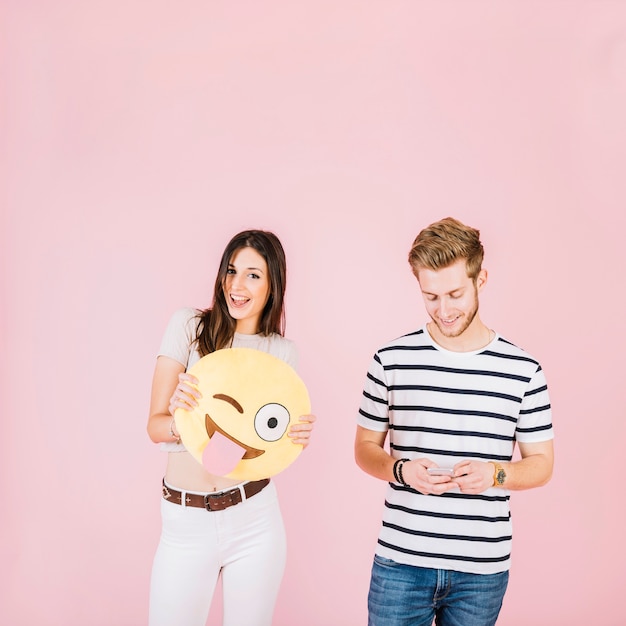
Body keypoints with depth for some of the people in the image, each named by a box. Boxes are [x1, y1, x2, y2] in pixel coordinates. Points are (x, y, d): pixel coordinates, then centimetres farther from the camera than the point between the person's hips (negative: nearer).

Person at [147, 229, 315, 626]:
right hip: (185, 522, -1)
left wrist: (297, 435, -17)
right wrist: (179, 419, -31)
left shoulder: (284, 351, 3)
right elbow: (155, 426, -9)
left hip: (254, 518, 2)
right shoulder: (189, 326, -4)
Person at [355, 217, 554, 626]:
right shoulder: (391, 361, -1)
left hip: (482, 569, 0)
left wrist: (495, 474, -16)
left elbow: (542, 464, 5)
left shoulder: (523, 371, -2)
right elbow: (365, 447, 7)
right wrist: (401, 470, -14)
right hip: (400, 562, 0)